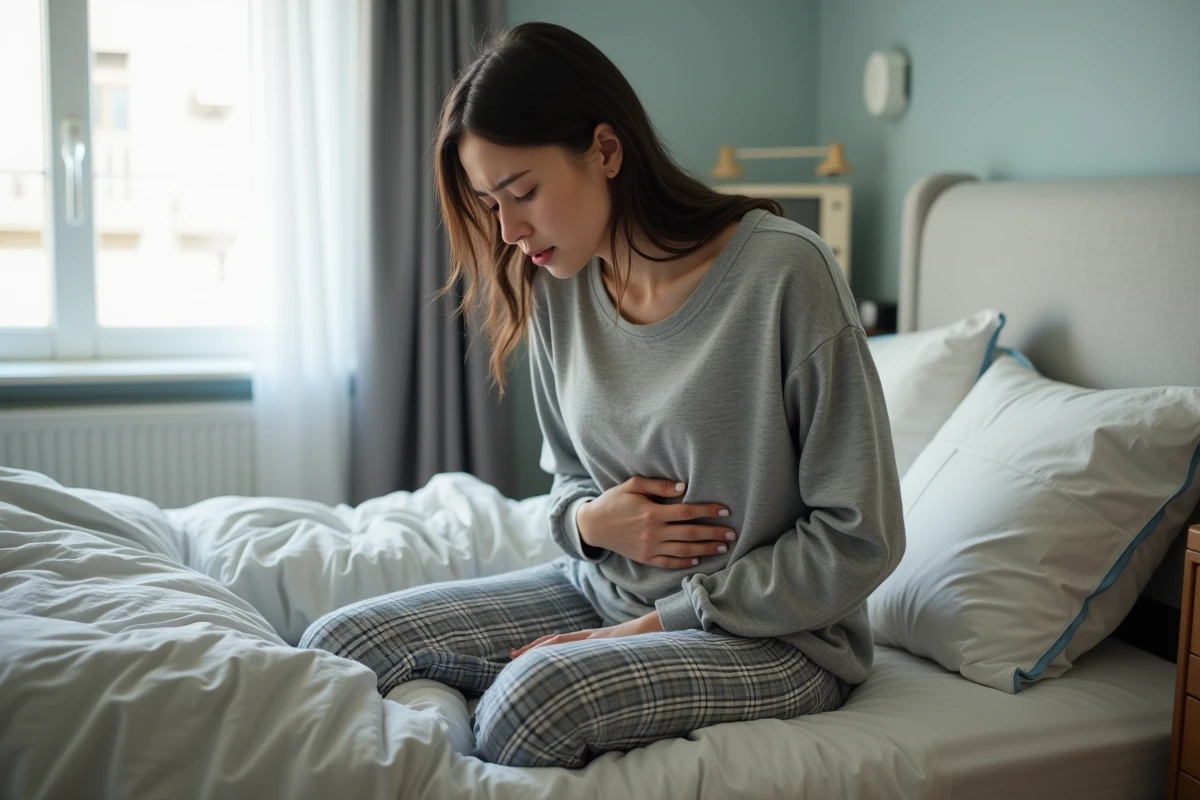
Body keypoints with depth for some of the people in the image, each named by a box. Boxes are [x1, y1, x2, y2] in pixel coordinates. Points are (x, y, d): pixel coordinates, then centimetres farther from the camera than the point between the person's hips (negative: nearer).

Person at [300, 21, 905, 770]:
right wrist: (589, 520, -10)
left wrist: (664, 622, -15)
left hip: (772, 632, -5)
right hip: (602, 590, 6)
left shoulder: (785, 272, -19)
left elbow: (859, 540, -16)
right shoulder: (557, 285, -1)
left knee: (532, 699, -32)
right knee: (336, 645, -10)